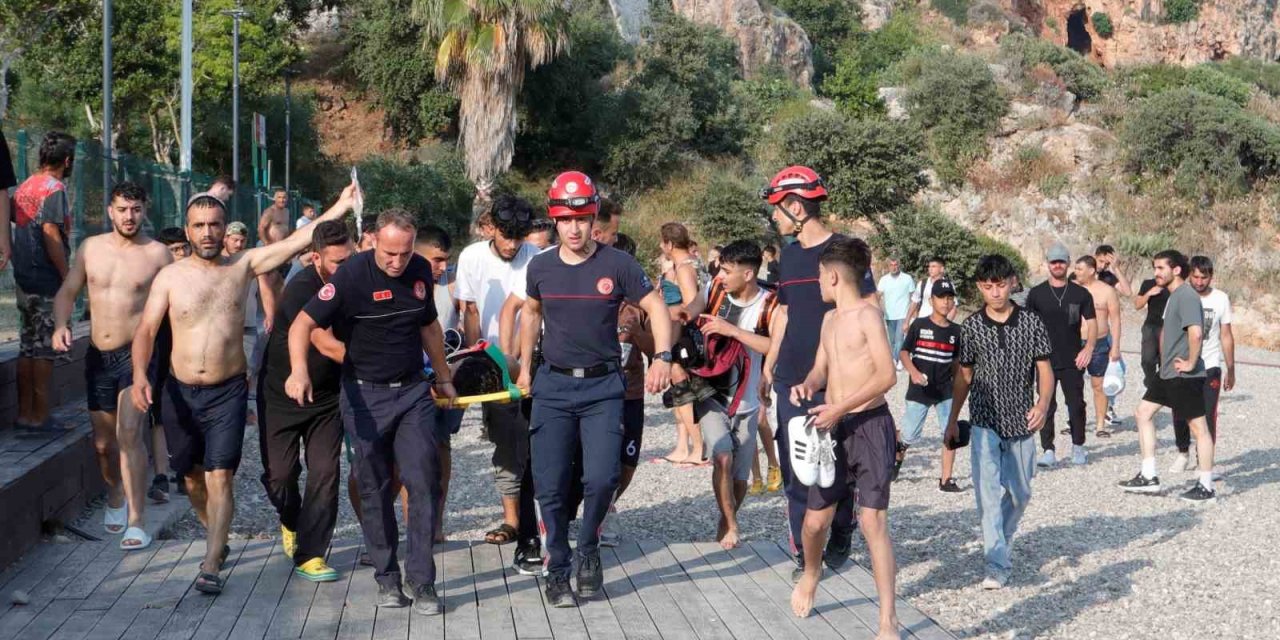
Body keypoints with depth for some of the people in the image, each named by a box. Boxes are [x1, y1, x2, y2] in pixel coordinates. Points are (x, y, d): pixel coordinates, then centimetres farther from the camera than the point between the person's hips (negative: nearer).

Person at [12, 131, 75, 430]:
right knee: (45, 349, -3)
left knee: (28, 347, 12)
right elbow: (51, 234, -19)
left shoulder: (25, 187, 14)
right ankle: (40, 415, 0)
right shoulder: (54, 188, -12)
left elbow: (12, 219, 17)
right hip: (47, 282, -8)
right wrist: (67, 276, -16)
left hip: (24, 280, 8)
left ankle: (25, 413, 16)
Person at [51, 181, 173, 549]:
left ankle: (137, 522, -17)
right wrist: (61, 325, -8)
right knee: (103, 443, 15)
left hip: (137, 353, -4)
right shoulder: (91, 247, 6)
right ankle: (115, 494, 45)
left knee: (129, 432, -21)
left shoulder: (157, 254, -5)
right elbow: (67, 292, 12)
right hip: (98, 356, 4)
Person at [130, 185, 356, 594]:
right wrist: (140, 375, -19)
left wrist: (340, 207, -10)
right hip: (180, 392, 2)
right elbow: (146, 330, -3)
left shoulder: (244, 266, 1)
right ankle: (216, 537, 41)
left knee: (220, 476, -10)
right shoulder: (170, 276, 0)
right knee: (192, 476, 16)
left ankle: (211, 566, -8)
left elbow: (298, 241, -3)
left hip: (228, 392, -2)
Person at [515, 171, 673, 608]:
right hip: (552, 386, 2)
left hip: (602, 386, -2)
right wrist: (525, 367, 19)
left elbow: (656, 308, -1)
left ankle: (588, 547, 14)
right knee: (550, 486, 1)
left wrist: (663, 357, -15)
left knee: (602, 478, -14)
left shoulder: (617, 264, -5)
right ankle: (557, 571, 17)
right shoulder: (541, 267, 3)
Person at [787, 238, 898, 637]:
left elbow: (887, 375, -17)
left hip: (869, 425, -7)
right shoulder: (829, 319, 14)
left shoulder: (867, 314, -10)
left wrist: (840, 409, -19)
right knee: (815, 520, 11)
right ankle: (811, 575, 42)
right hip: (834, 429, 7)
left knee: (872, 520, -13)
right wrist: (807, 385, -2)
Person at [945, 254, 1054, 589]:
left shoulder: (1031, 322, -1)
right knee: (988, 493, -11)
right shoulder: (971, 326, 1)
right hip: (985, 424, -1)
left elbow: (1044, 369, 0)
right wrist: (953, 420, 12)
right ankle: (998, 565, -10)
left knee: (1020, 493, 12)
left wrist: (1043, 403, -19)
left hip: (1021, 423, 1)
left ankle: (1002, 541, 37)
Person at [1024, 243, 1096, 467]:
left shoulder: (1080, 294, 5)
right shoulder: (1036, 293, 4)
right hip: (1045, 360, 0)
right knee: (1046, 406, -2)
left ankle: (1078, 447, 21)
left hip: (1072, 361, 0)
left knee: (1076, 405, 5)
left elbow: (1091, 323, 5)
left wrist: (1088, 348, -10)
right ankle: (1048, 451, 1)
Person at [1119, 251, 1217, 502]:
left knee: (1198, 427, -2)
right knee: (1144, 412, 12)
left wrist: (1191, 364, -21)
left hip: (1184, 376, -11)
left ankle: (1207, 487, 6)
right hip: (1167, 373, 11)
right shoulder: (1173, 295, 14)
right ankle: (1149, 477, 16)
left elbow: (1196, 333, -31)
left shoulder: (1186, 296, -18)